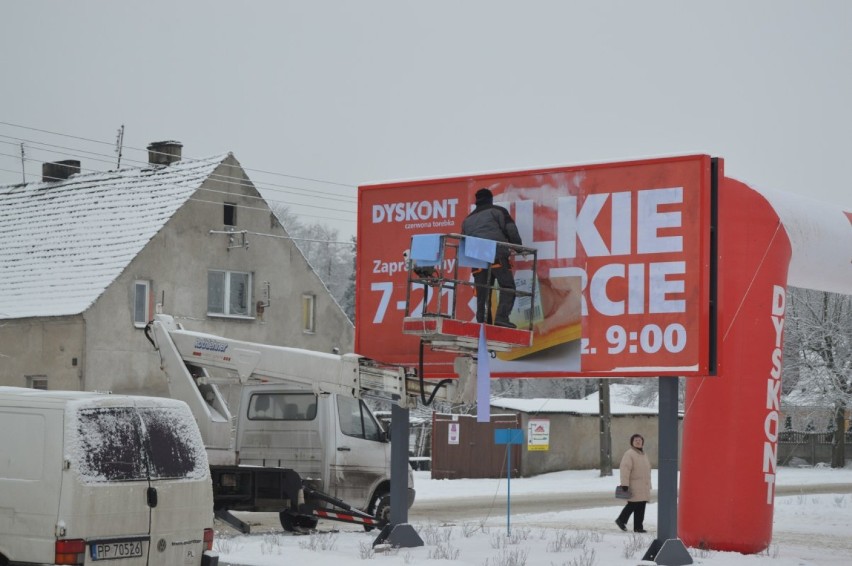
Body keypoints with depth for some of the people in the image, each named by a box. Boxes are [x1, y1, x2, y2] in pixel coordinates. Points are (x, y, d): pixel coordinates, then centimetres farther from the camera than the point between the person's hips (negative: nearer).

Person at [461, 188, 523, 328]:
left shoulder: (468, 220, 28)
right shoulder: (497, 211, 12)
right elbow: (511, 230, 1)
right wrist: (518, 246, 12)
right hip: (497, 255, -5)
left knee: (482, 293, 6)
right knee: (507, 287, -7)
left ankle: (482, 322, -1)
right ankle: (502, 317, -24)